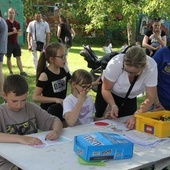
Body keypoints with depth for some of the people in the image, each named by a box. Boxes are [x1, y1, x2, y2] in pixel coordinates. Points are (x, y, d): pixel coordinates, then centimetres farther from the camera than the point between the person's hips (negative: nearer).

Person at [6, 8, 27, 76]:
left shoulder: (17, 23, 8)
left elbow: (20, 33, 11)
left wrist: (16, 32, -11)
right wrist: (13, 32, -19)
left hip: (15, 43, 5)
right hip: (8, 43, -4)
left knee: (18, 57, 3)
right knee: (8, 58, 5)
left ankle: (21, 71, 3)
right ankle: (11, 72, 14)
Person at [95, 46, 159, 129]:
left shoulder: (151, 66, -36)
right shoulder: (115, 63, -39)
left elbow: (150, 97, -30)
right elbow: (106, 89, -24)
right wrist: (113, 106, -41)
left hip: (130, 96, 1)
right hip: (111, 91, -1)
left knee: (129, 125, -1)